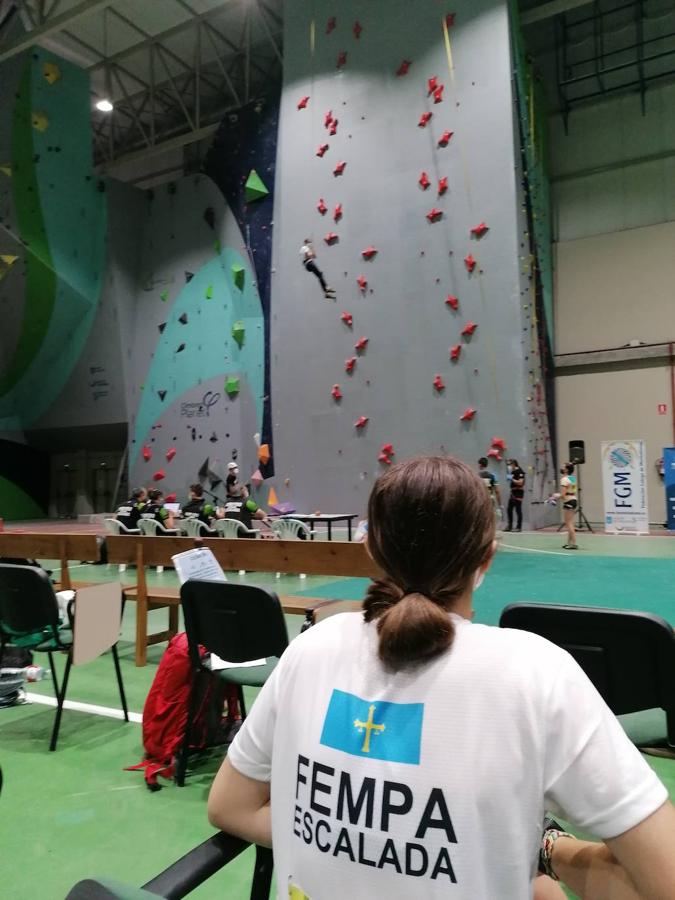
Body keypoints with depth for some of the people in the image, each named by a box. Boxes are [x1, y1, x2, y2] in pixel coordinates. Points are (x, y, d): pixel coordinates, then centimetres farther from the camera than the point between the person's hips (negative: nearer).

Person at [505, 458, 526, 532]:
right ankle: (510, 526, 15)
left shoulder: (520, 472, -12)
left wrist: (512, 479, -18)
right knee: (509, 509, 9)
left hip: (518, 492, -9)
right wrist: (509, 478, 10)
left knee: (518, 510, -5)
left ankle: (519, 527, 1)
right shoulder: (512, 472, 15)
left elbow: (520, 482, -21)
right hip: (513, 492, 9)